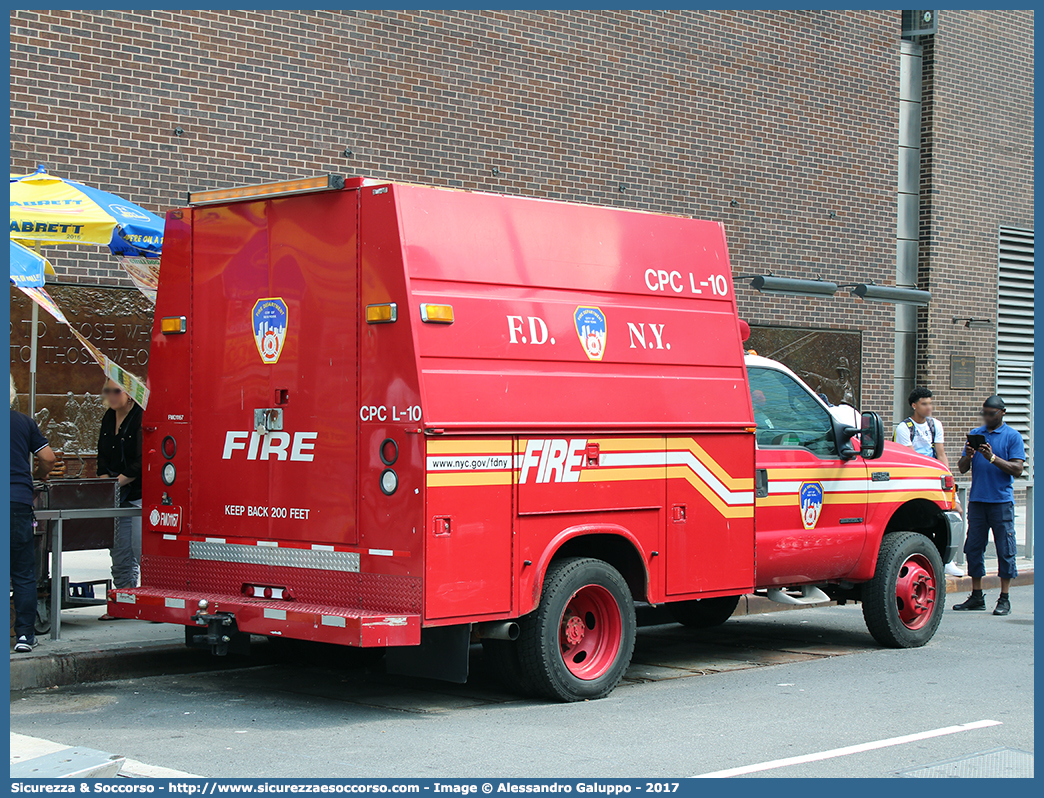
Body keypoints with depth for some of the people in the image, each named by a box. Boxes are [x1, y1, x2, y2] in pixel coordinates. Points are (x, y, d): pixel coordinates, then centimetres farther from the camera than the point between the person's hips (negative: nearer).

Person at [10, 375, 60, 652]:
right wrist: (39, 475, 28)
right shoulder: (24, 422, 8)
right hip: (19, 501, 1)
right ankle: (25, 634, 4)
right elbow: (48, 458, 6)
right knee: (23, 573, 6)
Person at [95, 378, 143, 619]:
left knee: (141, 550, -10)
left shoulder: (142, 417, -12)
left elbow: (141, 463, -16)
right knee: (120, 553, 8)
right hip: (118, 498, 8)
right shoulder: (109, 418, 13)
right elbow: (103, 458, 18)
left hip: (141, 494, -8)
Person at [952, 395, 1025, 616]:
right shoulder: (974, 434, 13)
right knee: (973, 548, 5)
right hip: (977, 500, 4)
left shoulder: (1013, 437, 1)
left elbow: (1017, 470, -8)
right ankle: (976, 597, 13)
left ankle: (1004, 599, 2)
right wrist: (967, 456, -9)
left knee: (1005, 550, -3)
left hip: (1002, 501, -4)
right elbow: (962, 469, 12)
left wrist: (993, 458, -18)